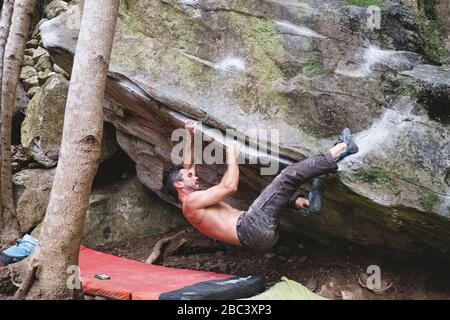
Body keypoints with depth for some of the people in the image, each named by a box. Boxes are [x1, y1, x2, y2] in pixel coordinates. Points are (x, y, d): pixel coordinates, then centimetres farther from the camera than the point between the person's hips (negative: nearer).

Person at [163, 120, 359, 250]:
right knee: (289, 175, -14)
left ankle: (305, 203, 7)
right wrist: (232, 157, 1)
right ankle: (337, 153, -1)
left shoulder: (192, 202, 24)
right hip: (251, 228, -11)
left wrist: (189, 135, 30)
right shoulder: (191, 202, -5)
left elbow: (188, 165, 33)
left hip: (259, 231, 11)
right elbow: (229, 186, -14)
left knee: (277, 190, 32)